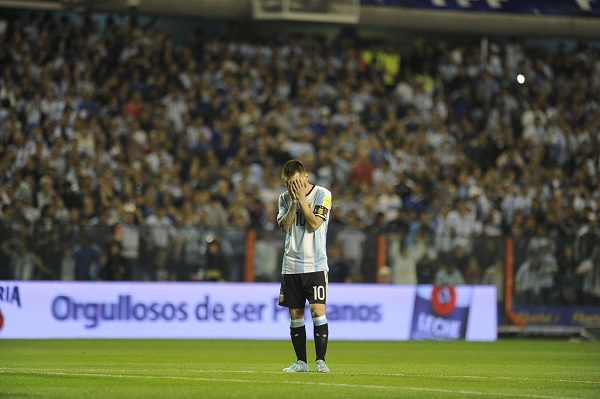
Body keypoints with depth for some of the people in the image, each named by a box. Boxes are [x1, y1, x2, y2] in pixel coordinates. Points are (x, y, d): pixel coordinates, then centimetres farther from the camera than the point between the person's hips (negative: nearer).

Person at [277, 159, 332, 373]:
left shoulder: (322, 194, -3)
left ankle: (321, 360, -9)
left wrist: (301, 198, -11)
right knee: (295, 314, 4)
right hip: (291, 265, 4)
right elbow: (284, 226, -1)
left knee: (317, 310, -13)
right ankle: (301, 361, 12)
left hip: (315, 265, -4)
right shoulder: (285, 198, 10)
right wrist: (293, 202, -10)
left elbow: (314, 223, -14)